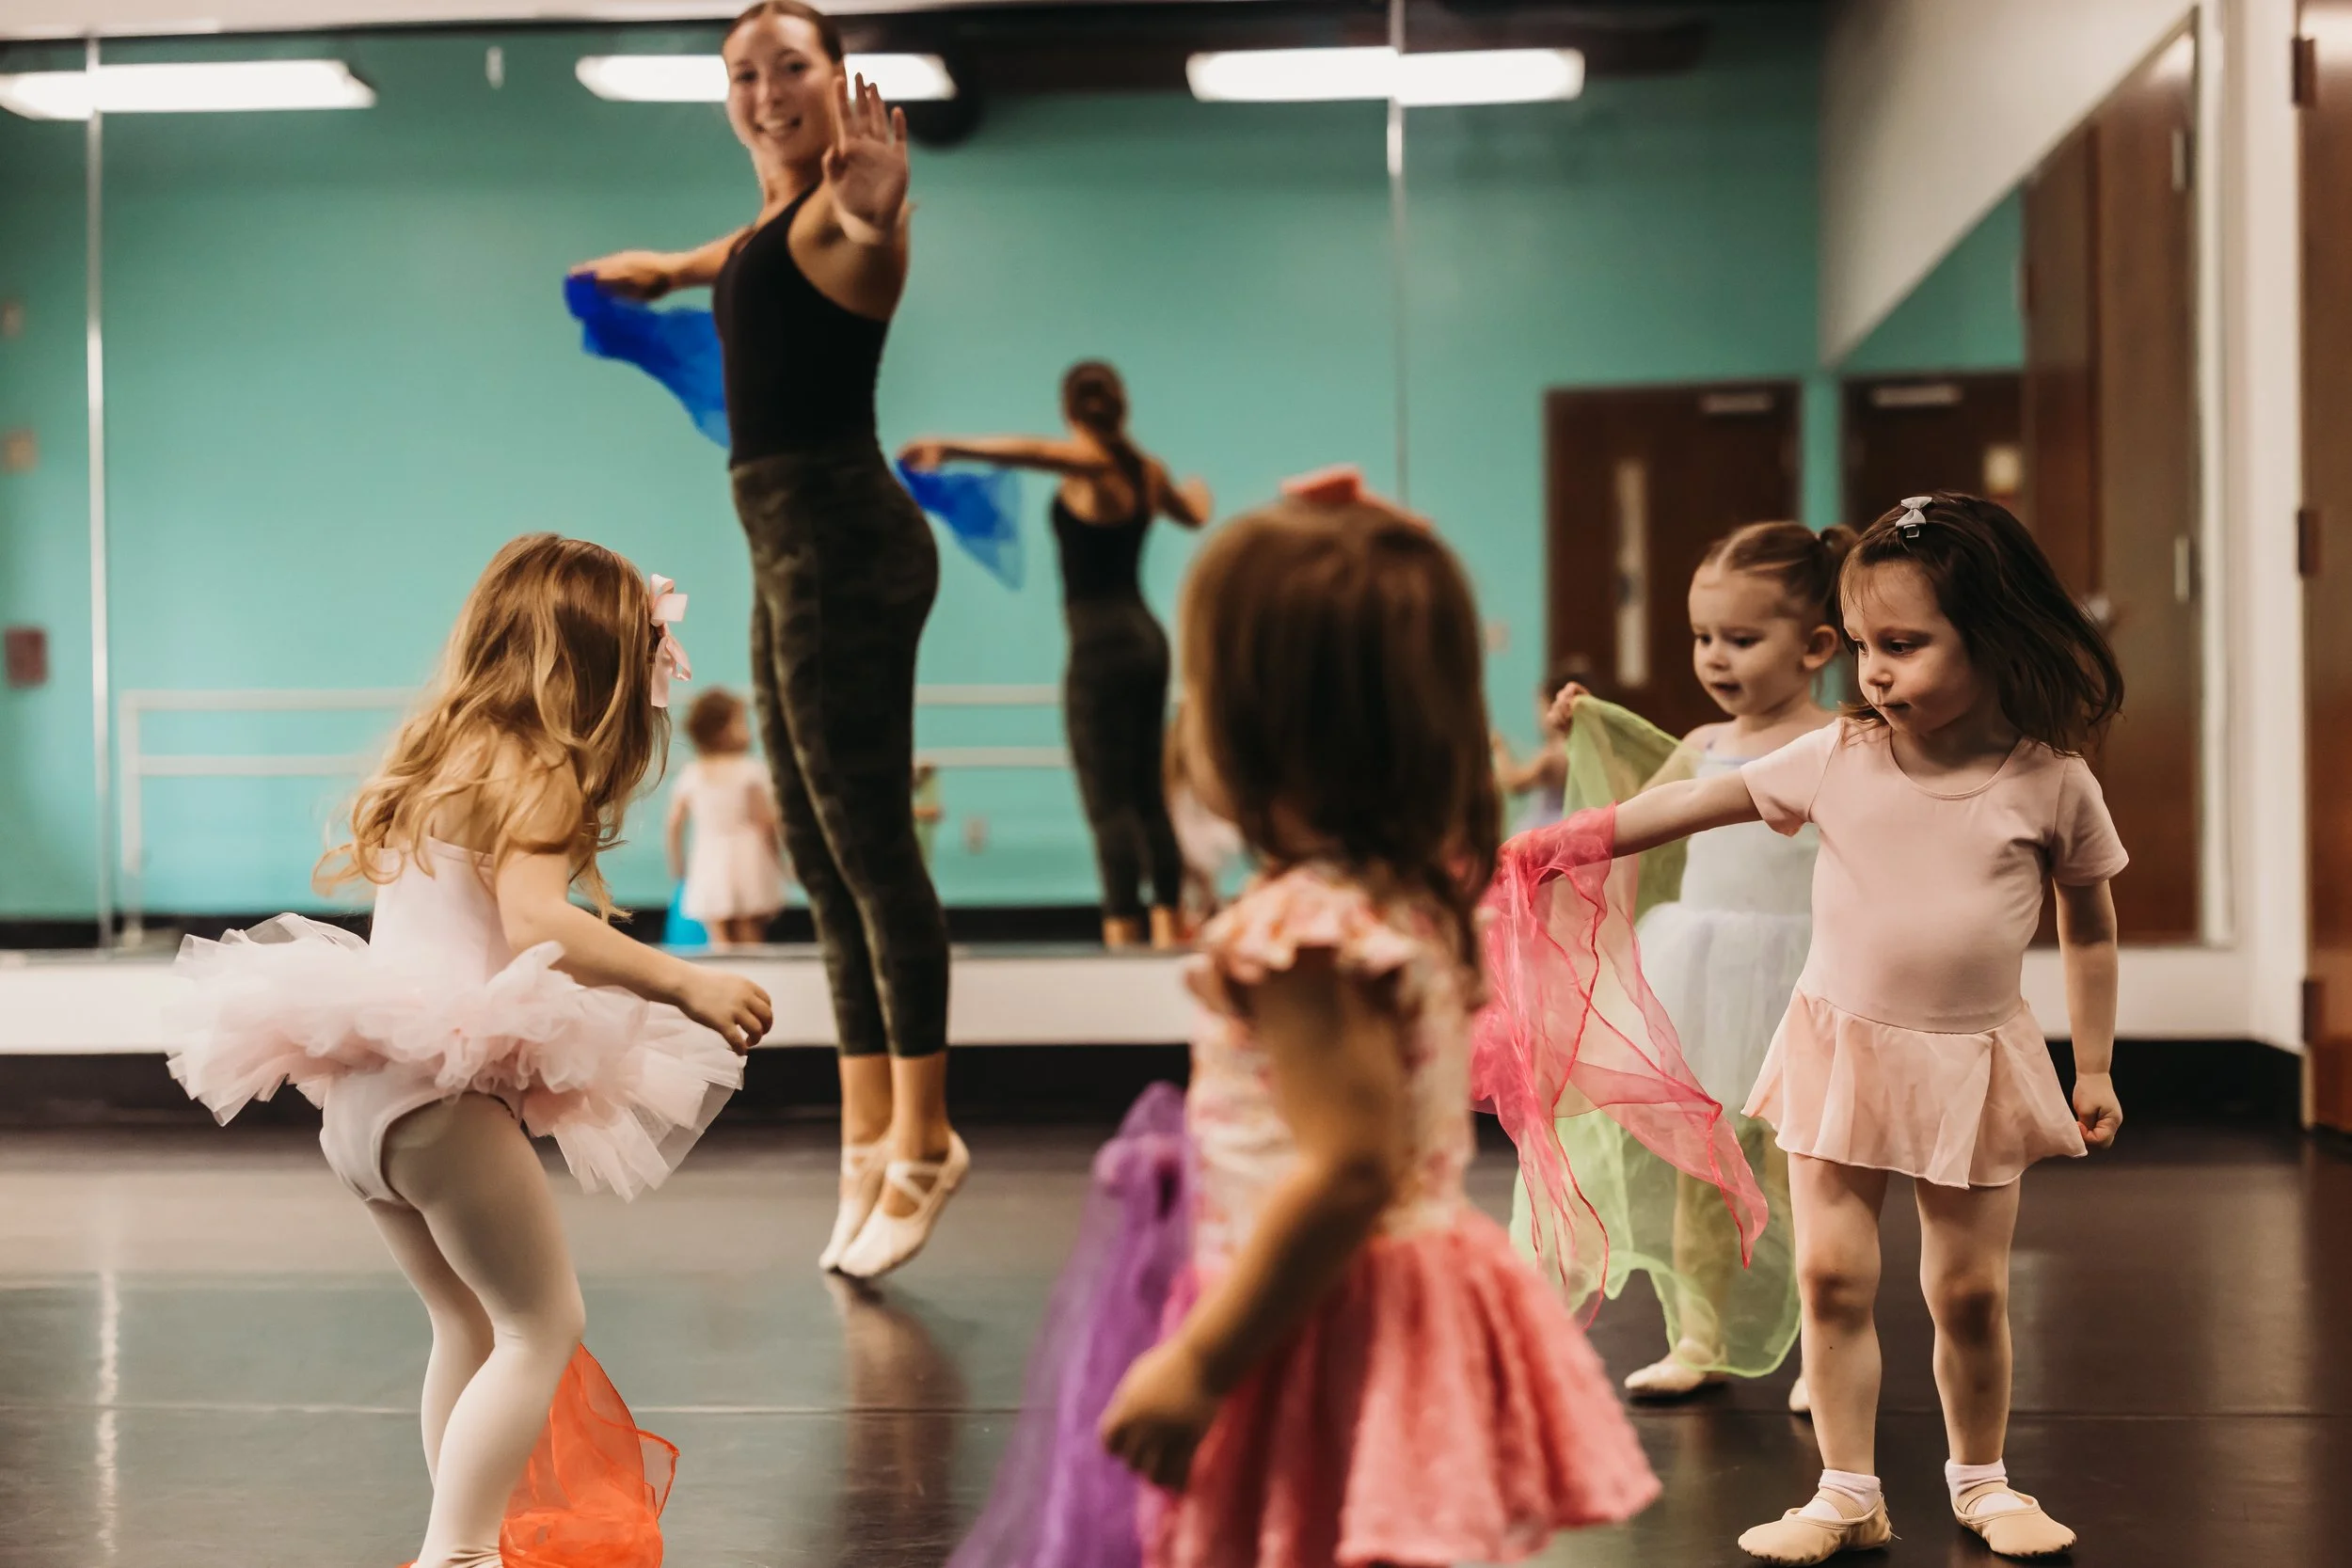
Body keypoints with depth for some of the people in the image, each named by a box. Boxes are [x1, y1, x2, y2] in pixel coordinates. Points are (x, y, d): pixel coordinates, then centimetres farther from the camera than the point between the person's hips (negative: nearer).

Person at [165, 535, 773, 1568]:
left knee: (468, 1327, 21)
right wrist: (682, 982, -27)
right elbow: (534, 921, -25)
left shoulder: (444, 757, 18)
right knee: (543, 1329, -6)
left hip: (361, 1093, 10)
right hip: (443, 1093, -10)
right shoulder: (533, 775, -9)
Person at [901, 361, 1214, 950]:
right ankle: (1169, 924, 19)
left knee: (1108, 801, -9)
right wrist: (1197, 493, 55)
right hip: (1145, 640, 8)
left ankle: (1123, 931, -14)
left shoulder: (1088, 463, -9)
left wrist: (950, 448, -35)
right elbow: (1192, 514, 32)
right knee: (1147, 794, 15)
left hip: (1100, 645, -8)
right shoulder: (1146, 469, 12)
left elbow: (1029, 450, -31)